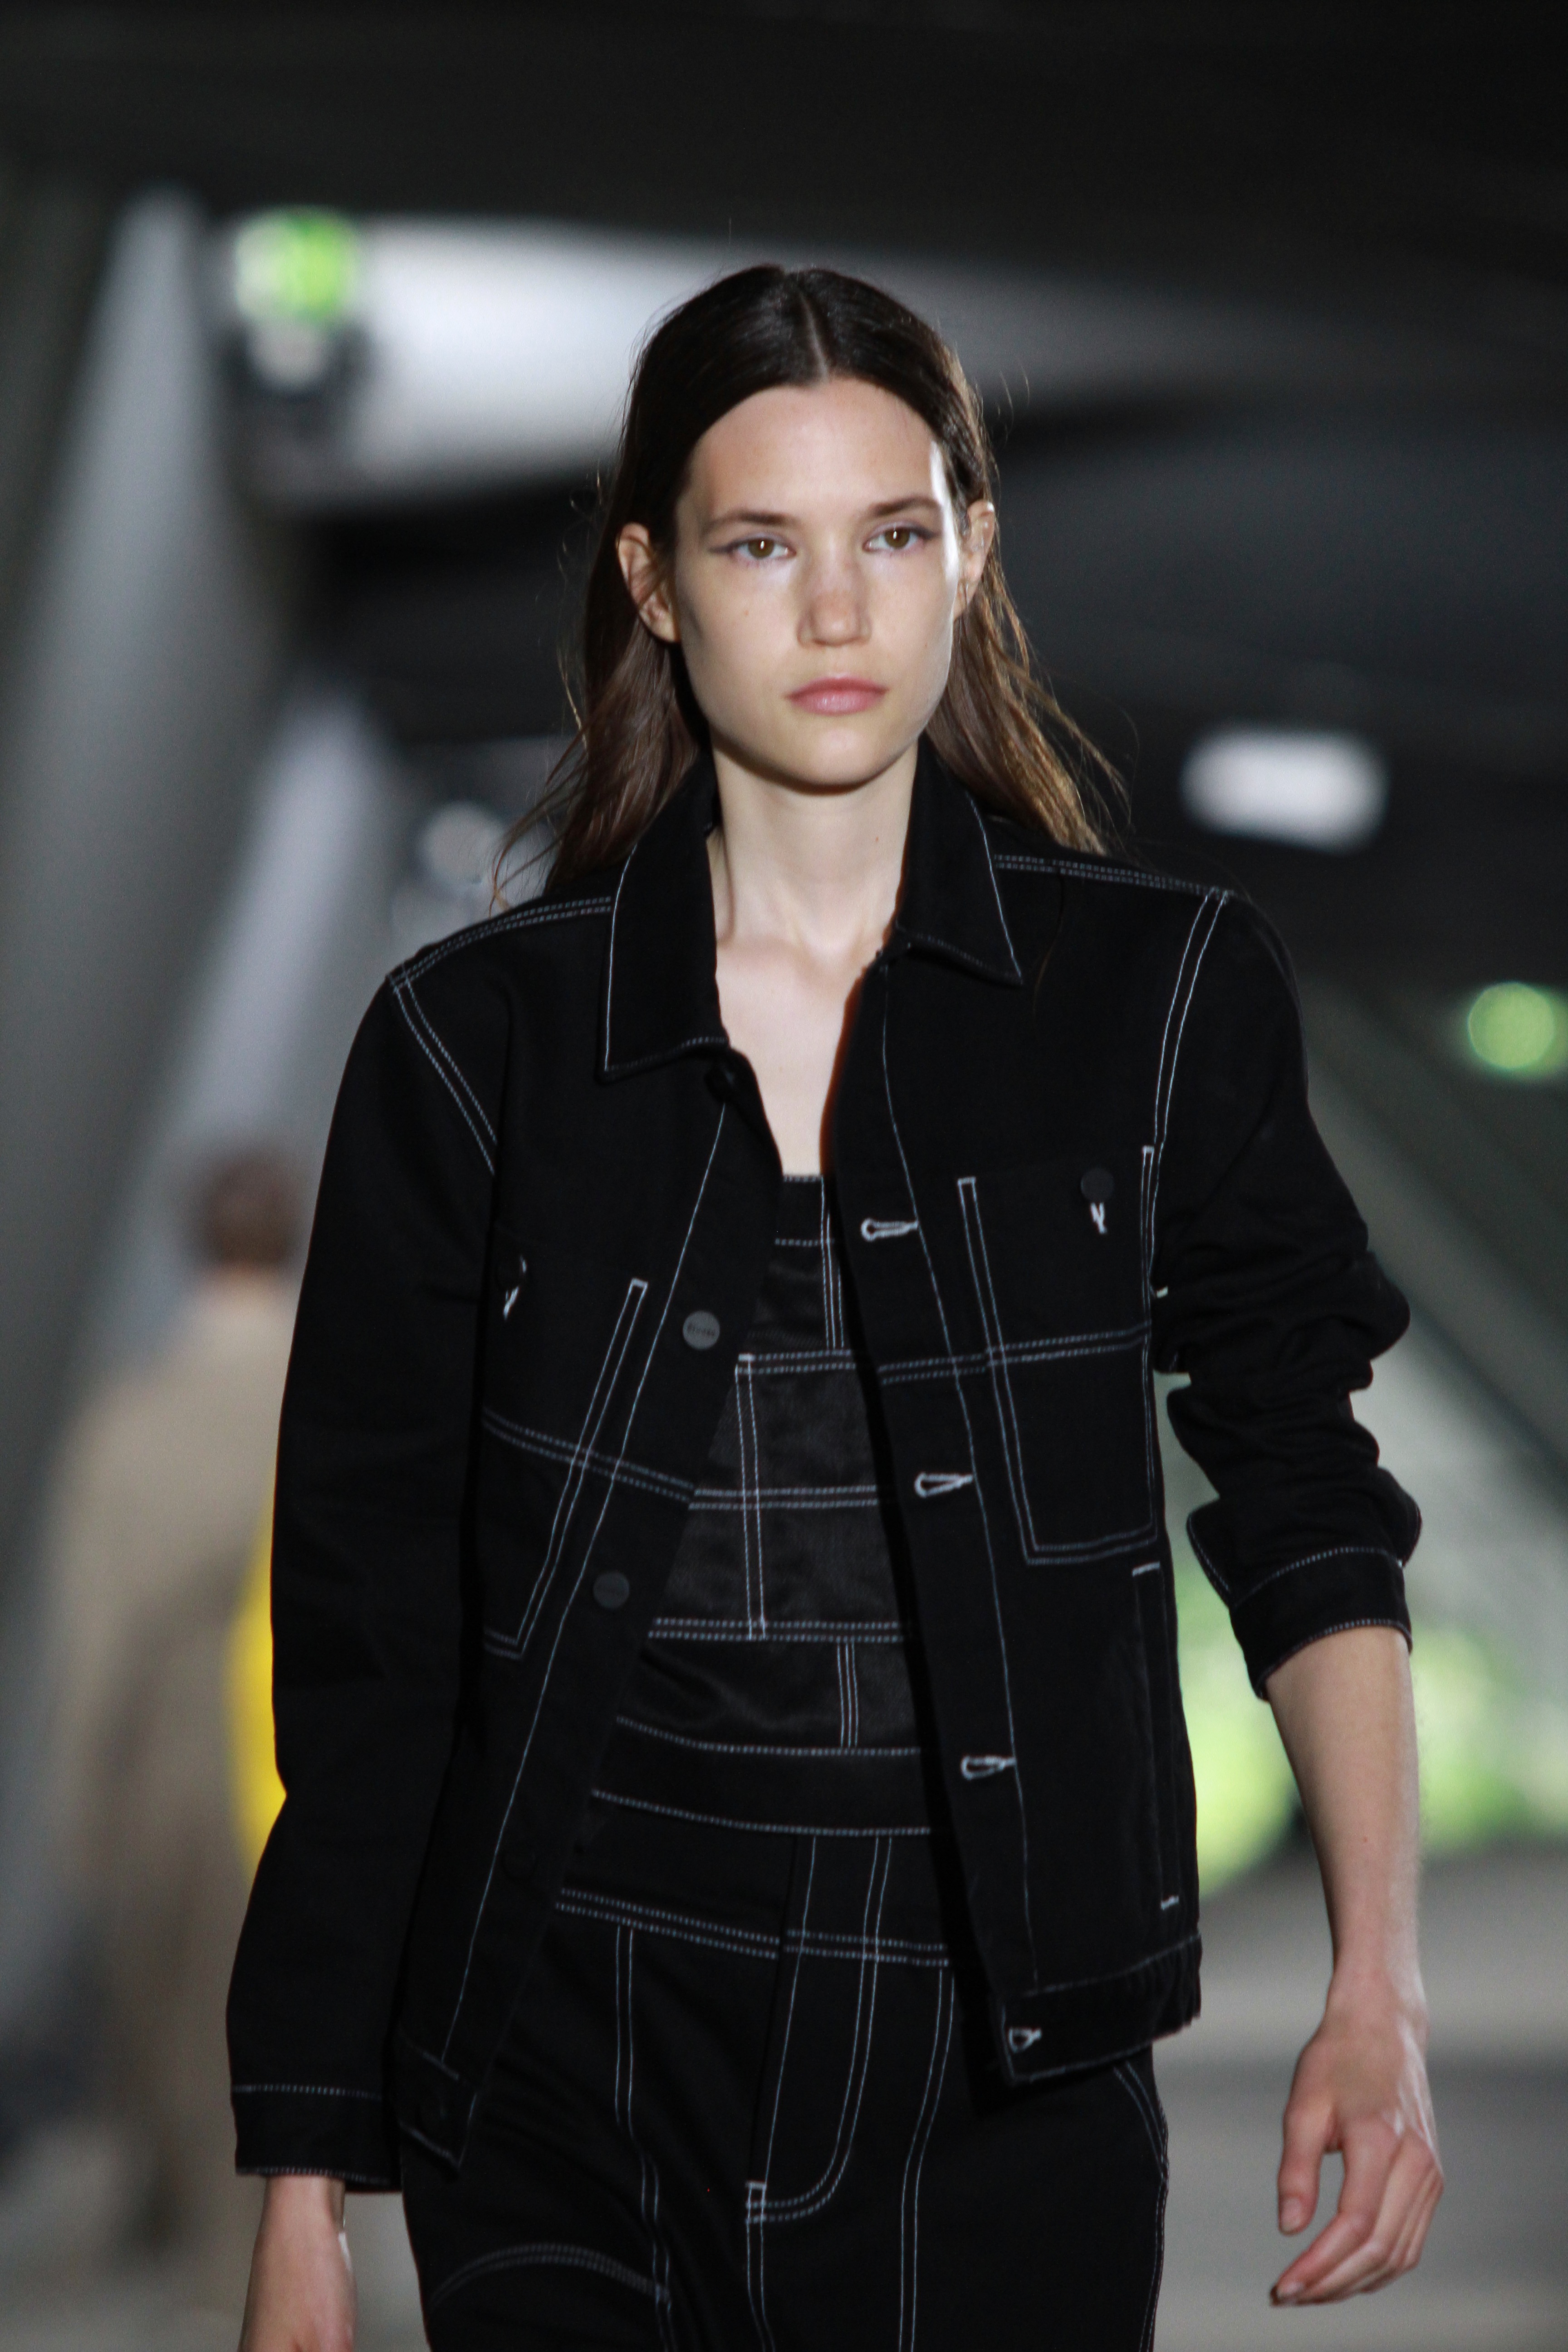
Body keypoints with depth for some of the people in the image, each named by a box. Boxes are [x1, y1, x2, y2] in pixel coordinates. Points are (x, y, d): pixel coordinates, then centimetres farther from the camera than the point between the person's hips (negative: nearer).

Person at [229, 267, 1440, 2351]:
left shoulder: (1162, 998, 1)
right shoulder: (476, 1042, 0)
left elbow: (1306, 1511, 7)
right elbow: (364, 1647, 2)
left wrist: (1379, 1987, -6)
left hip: (1009, 2098, 0)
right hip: (566, 2088, 0)